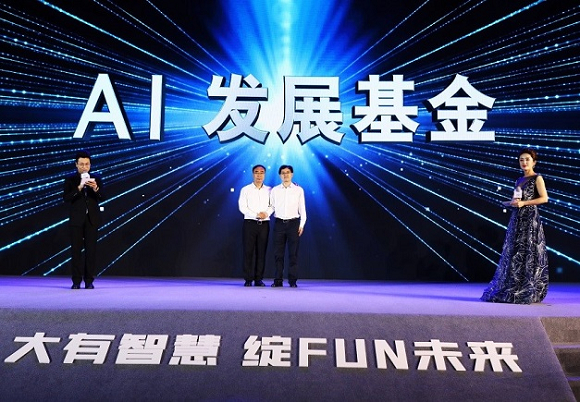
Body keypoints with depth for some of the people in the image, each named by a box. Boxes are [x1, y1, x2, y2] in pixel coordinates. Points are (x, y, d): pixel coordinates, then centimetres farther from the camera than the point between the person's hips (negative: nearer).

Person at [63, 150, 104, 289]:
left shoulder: (96, 178, 6)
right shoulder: (70, 179, 2)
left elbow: (101, 198, -1)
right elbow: (66, 198, -8)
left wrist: (95, 189, -20)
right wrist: (79, 187, -20)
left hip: (92, 219, 1)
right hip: (76, 219, -1)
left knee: (91, 249, 1)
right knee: (76, 249, 1)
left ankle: (89, 281, 6)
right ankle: (76, 281, 6)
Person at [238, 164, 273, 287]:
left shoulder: (269, 190, 11)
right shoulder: (246, 189, 4)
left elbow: (272, 205, 6)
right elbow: (242, 207, -4)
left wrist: (267, 213, -15)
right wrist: (256, 215, -14)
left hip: (264, 224, 2)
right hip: (250, 223, -2)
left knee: (261, 252, 2)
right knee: (249, 251, -3)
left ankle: (259, 279, 7)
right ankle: (248, 279, 2)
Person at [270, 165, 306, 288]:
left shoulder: (299, 190, 4)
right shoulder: (275, 190, 7)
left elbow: (302, 208, 5)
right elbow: (271, 206, 12)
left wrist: (302, 224, 0)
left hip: (293, 223, -1)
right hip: (279, 223, 1)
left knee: (293, 253, 0)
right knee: (278, 253, 3)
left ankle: (293, 281, 5)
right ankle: (278, 281, 8)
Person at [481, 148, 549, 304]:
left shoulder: (537, 178, -2)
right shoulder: (519, 180, 17)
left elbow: (544, 198, -11)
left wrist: (523, 203, -16)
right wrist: (513, 202, 0)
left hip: (530, 218, -7)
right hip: (517, 218, 7)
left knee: (528, 253, -6)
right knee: (513, 252, 6)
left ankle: (528, 292, 0)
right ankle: (512, 290, 12)